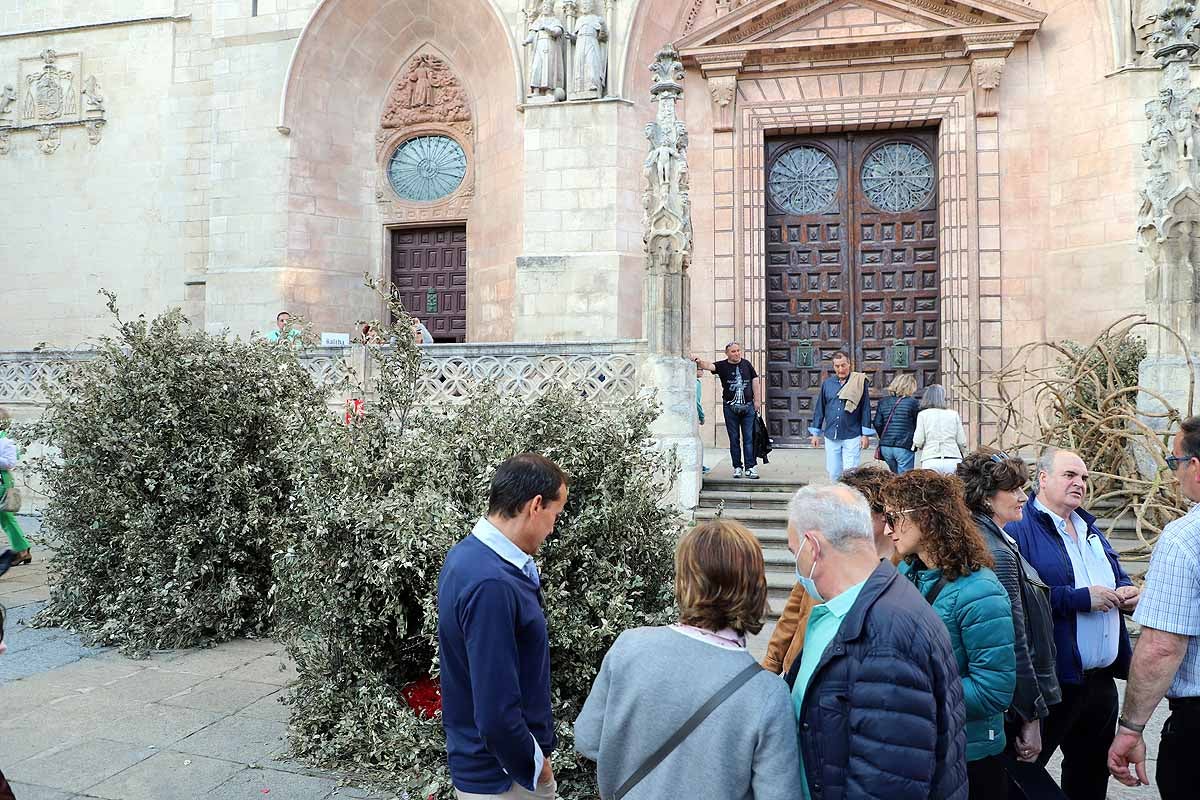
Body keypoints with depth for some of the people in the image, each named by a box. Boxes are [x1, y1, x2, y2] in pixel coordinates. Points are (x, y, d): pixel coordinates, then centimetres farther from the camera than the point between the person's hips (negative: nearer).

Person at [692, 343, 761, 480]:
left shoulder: (747, 364, 6)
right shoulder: (722, 366, -1)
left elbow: (754, 380, 12)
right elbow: (709, 366, -18)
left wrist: (757, 400, 8)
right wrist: (699, 362, -39)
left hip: (748, 407, 1)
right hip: (730, 407, -1)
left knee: (749, 438, 0)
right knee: (734, 439, 5)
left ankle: (750, 467, 3)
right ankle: (737, 467, 13)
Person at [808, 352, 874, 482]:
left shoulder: (859, 382, -2)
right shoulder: (827, 383, 6)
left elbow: (866, 409, -1)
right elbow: (819, 409, 11)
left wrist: (865, 434, -4)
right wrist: (815, 433, 10)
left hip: (852, 436, -3)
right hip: (831, 436, 3)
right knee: (833, 473, 8)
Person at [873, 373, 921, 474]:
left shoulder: (883, 402, 7)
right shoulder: (912, 402, -5)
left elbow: (877, 424, 5)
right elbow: (918, 425, -1)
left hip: (885, 447, 5)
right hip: (904, 447, -5)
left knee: (895, 475, 19)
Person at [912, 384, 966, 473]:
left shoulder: (923, 414, 4)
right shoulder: (954, 414, 8)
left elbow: (918, 442, -2)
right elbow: (962, 442, 9)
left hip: (930, 460, -1)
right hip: (953, 461, 1)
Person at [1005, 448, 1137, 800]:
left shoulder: (1089, 529, 15)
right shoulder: (1019, 529, -15)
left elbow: (1119, 576, 27)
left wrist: (1128, 592, 4)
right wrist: (1080, 598, -21)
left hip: (1101, 679, 9)